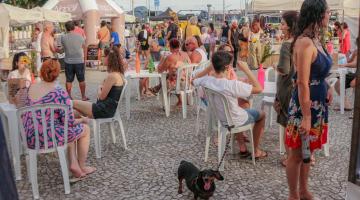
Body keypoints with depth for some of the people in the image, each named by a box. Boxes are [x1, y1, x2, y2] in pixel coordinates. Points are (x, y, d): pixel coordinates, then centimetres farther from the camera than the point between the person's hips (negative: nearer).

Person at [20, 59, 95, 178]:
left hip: (29, 138, 7)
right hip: (48, 138, -7)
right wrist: (82, 120, 5)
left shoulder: (31, 88, 2)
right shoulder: (60, 93, -18)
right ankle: (81, 167, 26)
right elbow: (69, 122, -16)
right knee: (85, 129, 16)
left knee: (70, 129, 29)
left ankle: (73, 164, 21)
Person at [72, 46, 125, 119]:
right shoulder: (119, 74, 8)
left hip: (105, 110, -9)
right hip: (110, 108, 10)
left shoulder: (111, 76, -21)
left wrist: (99, 89, 4)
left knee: (74, 103, -4)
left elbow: (102, 96, -14)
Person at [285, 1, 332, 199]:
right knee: (297, 154, 7)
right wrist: (306, 116, -23)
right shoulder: (305, 43, -21)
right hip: (305, 106, -9)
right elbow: (302, 83, -24)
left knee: (307, 151, 21)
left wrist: (325, 89, 8)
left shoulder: (315, 39, 7)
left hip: (317, 104, 9)